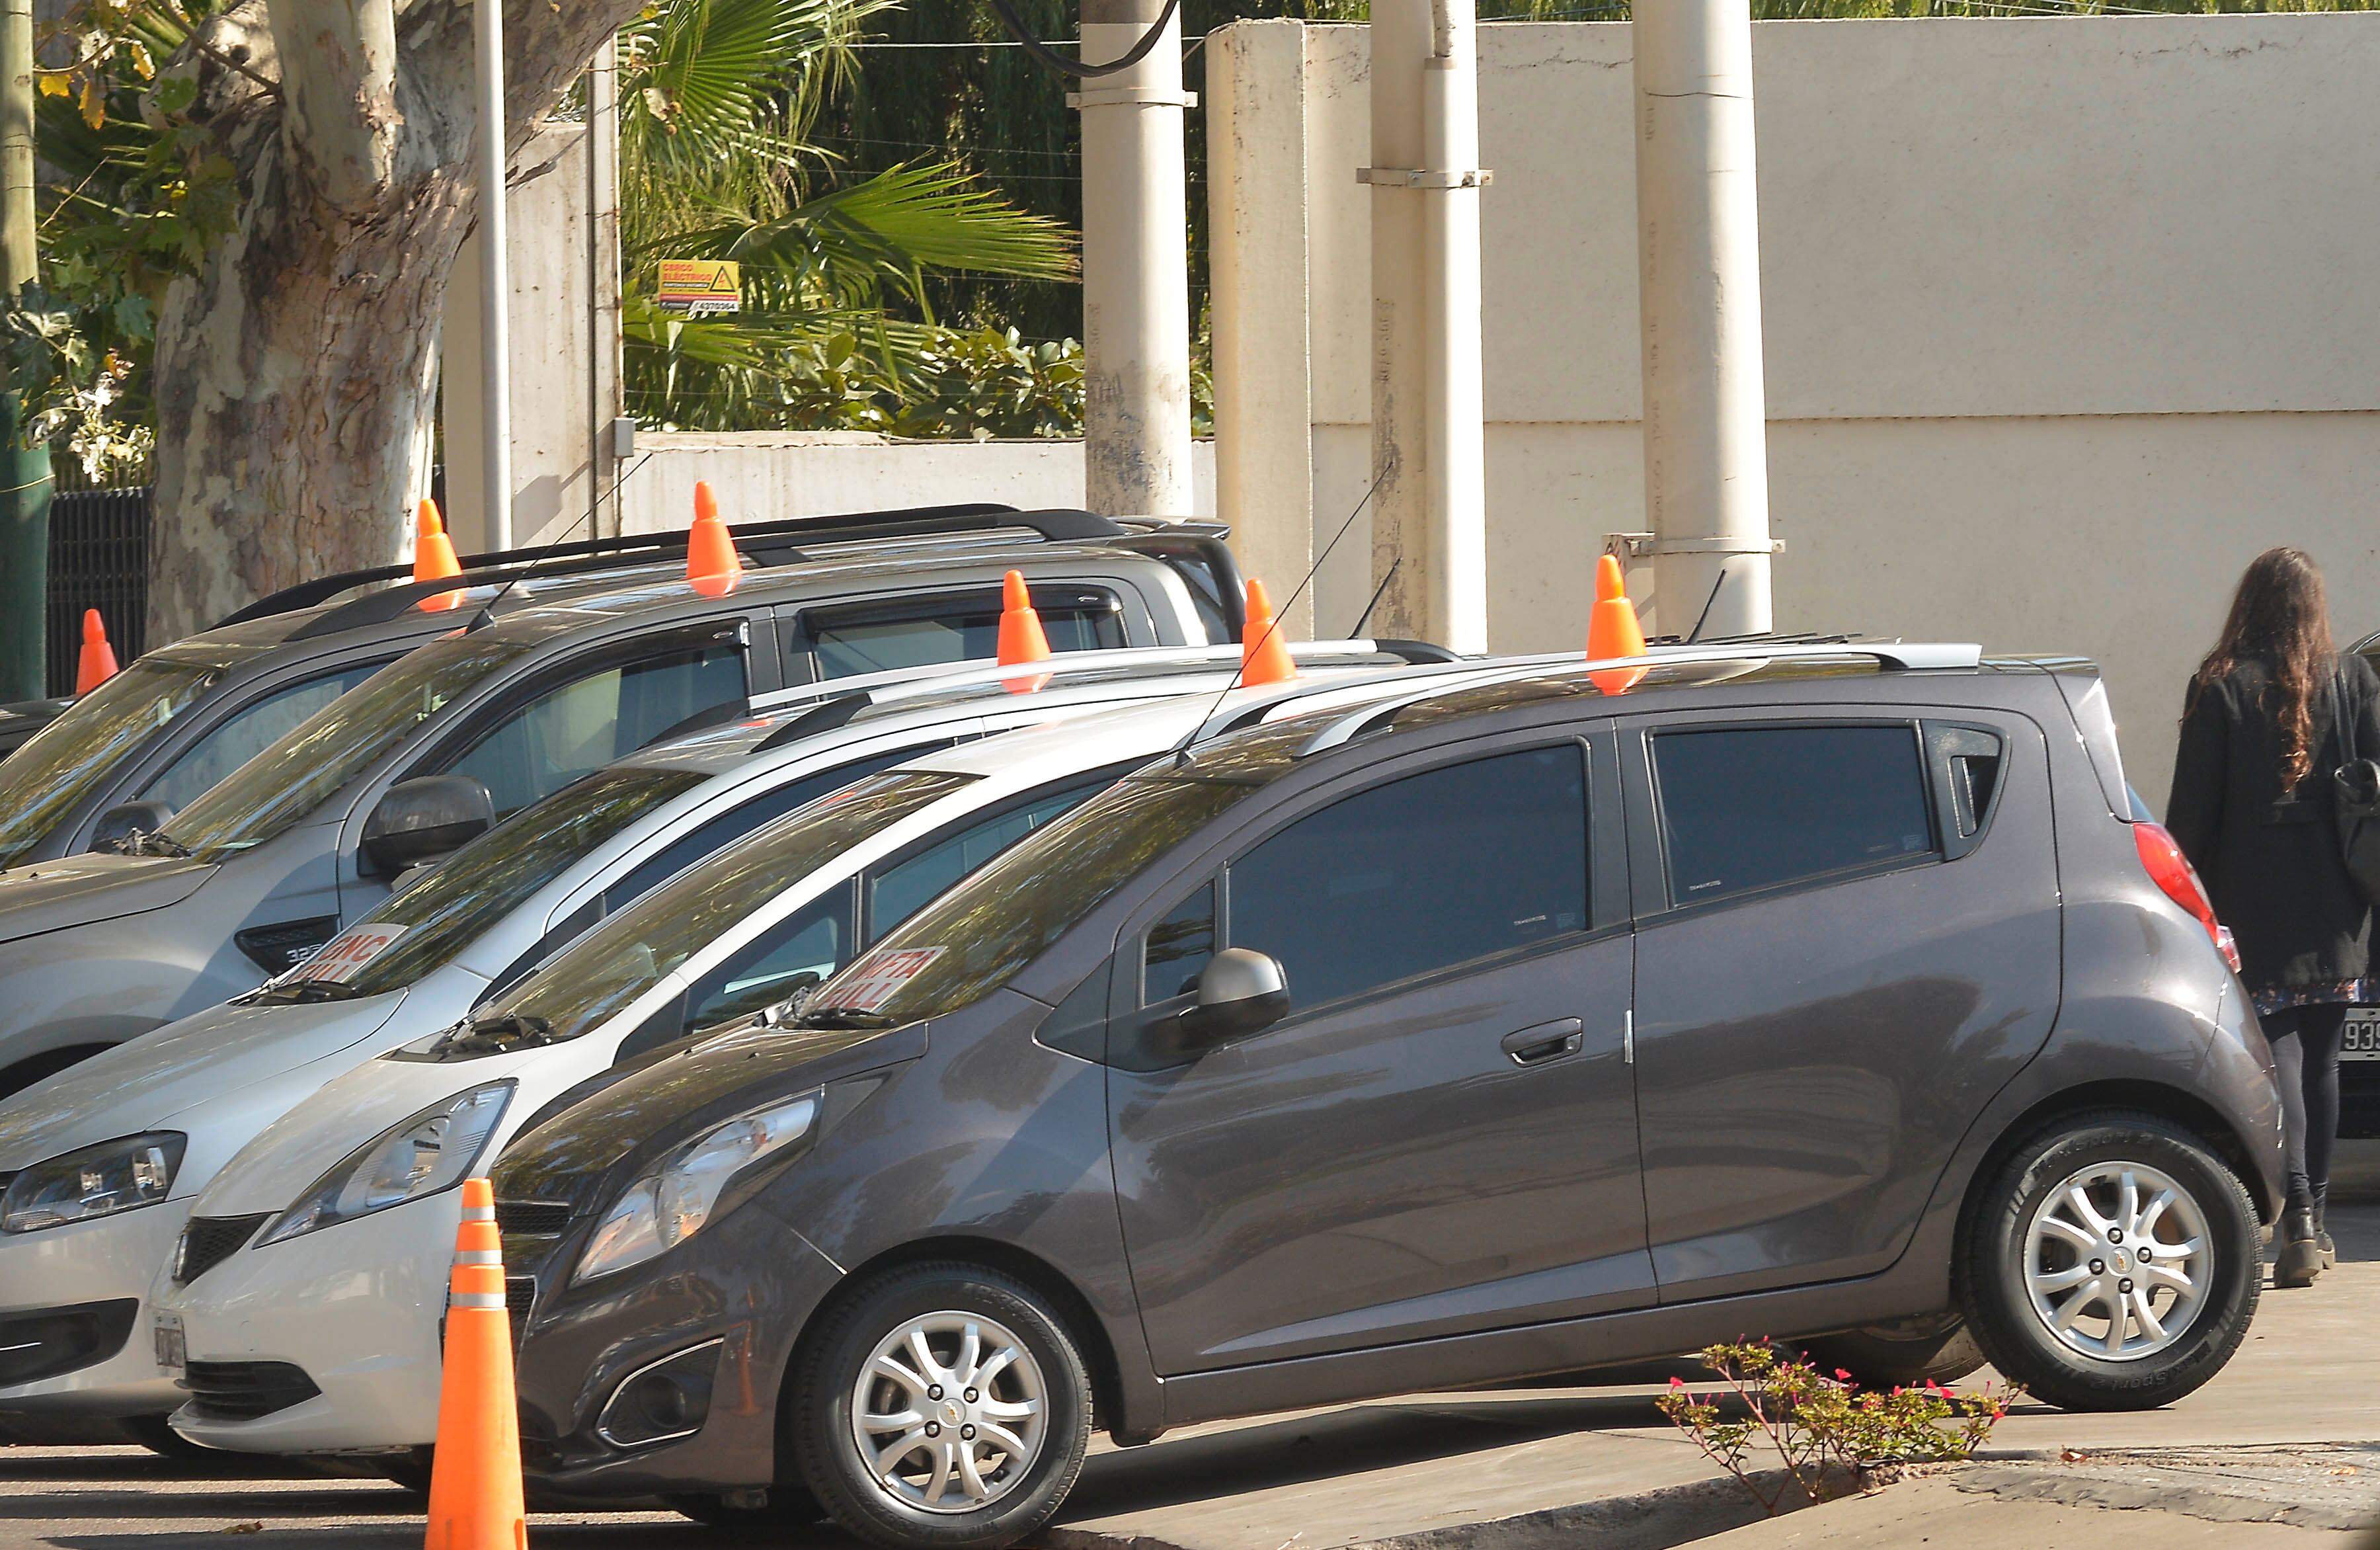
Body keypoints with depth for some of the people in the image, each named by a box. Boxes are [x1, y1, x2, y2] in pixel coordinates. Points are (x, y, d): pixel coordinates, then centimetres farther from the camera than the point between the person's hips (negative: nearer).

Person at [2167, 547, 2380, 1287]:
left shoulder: (2221, 688, -5)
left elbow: (2192, 807, -4)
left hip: (2256, 897, -3)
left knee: (2278, 1052, -4)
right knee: (2321, 1055, 14)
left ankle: (2298, 1218, -18)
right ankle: (2313, 1219, 20)